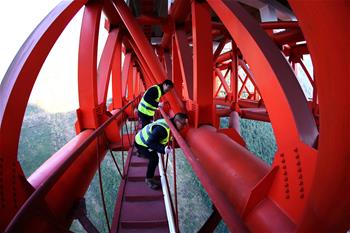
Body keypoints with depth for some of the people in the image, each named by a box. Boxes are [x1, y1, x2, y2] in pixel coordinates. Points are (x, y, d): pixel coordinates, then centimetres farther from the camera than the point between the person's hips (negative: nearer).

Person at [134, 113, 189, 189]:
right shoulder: (162, 128, -38)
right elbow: (150, 142, -38)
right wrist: (164, 149, -45)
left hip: (145, 138, 9)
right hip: (141, 142, -9)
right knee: (154, 158, -17)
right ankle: (149, 179, 3)